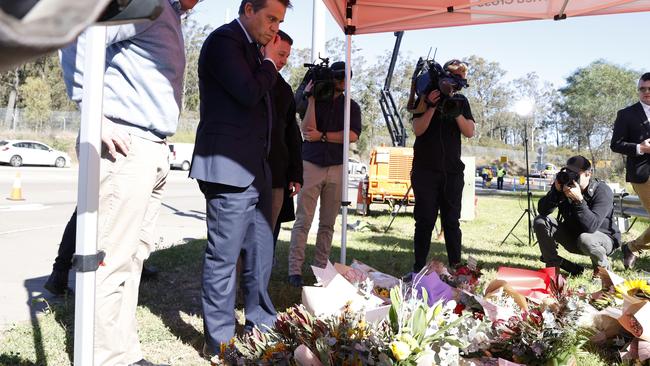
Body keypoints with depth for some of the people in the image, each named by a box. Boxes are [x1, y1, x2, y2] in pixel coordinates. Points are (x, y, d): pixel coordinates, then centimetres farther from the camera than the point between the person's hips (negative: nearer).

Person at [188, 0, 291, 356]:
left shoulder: (251, 47, 19)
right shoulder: (224, 40, -7)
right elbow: (248, 93, -18)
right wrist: (269, 63, -5)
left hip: (254, 167, 10)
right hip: (229, 167, -10)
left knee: (260, 254, 15)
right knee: (224, 257, -2)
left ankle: (261, 327, 28)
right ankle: (219, 343, 11)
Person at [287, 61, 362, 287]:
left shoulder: (351, 106, 11)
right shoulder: (315, 100, 6)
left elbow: (353, 135, -4)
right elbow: (307, 130, -8)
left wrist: (322, 136, -8)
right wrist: (311, 99, -11)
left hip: (336, 168, 2)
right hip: (311, 165, -2)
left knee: (328, 223, 4)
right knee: (303, 221, -6)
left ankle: (321, 268, 10)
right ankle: (295, 270, -5)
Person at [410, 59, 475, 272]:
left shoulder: (461, 101, 12)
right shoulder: (426, 98, 4)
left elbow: (470, 132, 2)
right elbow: (418, 130, -7)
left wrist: (456, 112, -13)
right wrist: (431, 106, -19)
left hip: (452, 171, 3)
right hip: (426, 170, -3)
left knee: (452, 221, 5)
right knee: (425, 220, -3)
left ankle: (456, 267, 9)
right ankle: (418, 269, 2)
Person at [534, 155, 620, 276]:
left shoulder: (603, 192, -24)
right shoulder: (564, 187, -11)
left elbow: (591, 226, -37)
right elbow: (542, 210, -19)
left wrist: (579, 200, -45)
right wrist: (556, 191, -32)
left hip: (603, 237, -5)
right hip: (573, 236, 5)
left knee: (585, 239, -40)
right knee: (540, 222, -13)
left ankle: (603, 266, -5)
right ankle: (553, 264, 1)